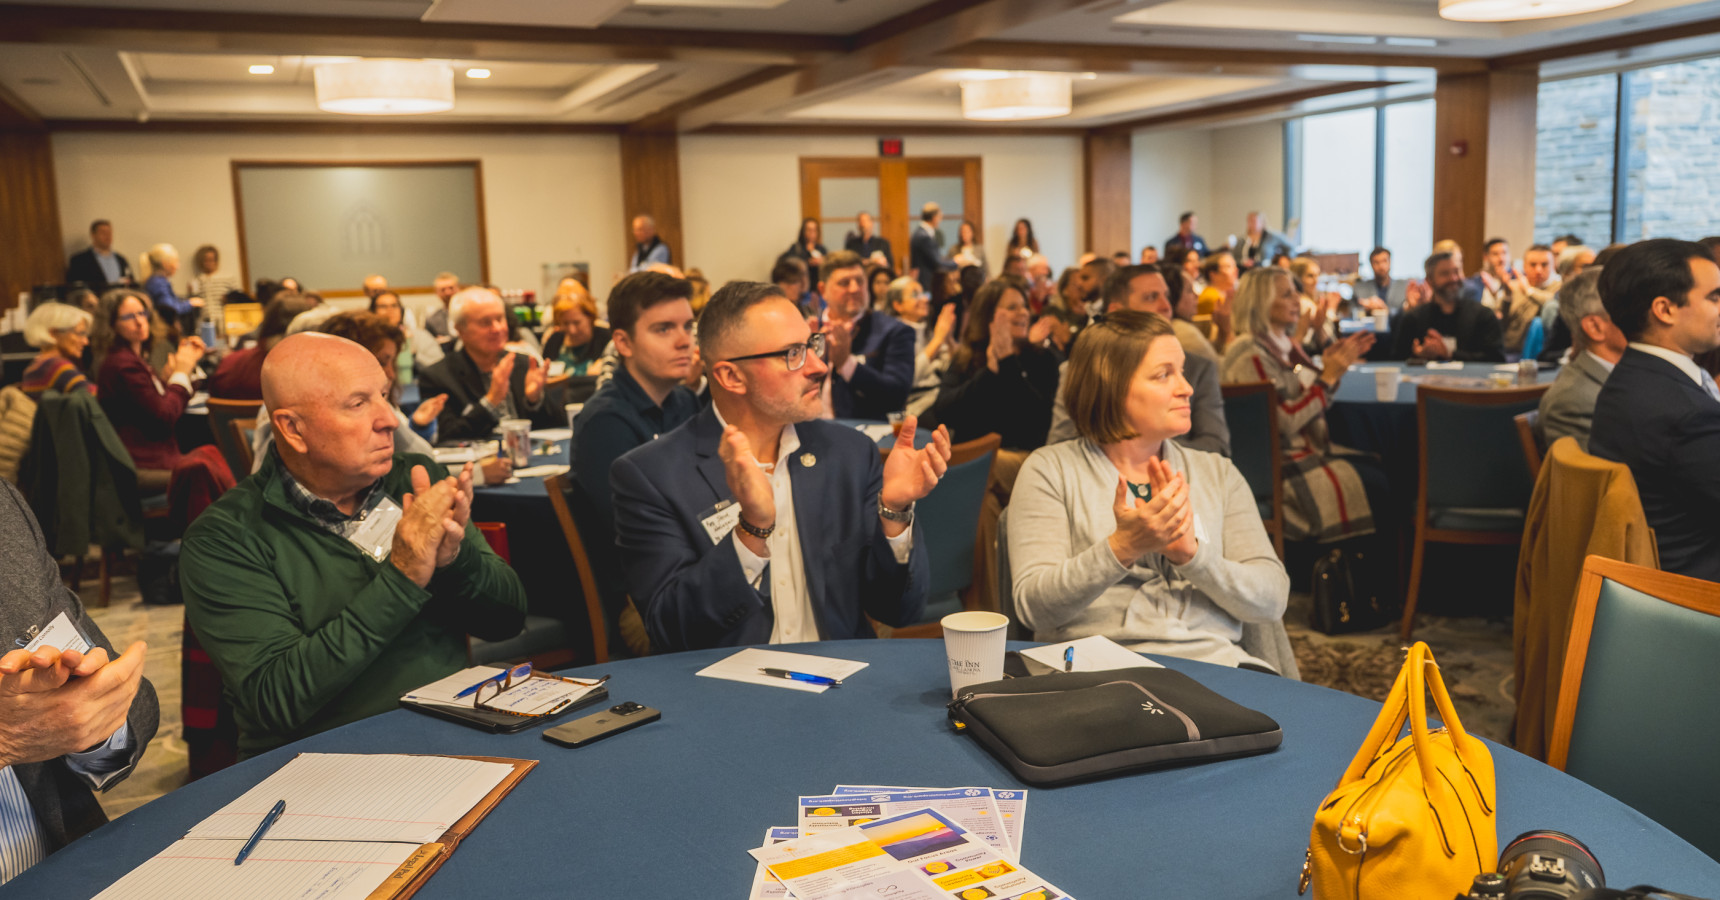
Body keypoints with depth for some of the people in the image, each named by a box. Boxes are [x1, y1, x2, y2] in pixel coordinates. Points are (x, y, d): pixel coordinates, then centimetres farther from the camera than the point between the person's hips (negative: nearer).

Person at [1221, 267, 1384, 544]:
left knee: (1381, 468, -1)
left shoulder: (1284, 346, 12)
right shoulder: (1250, 354, -17)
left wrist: (1335, 365, 2)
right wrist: (1328, 377, -17)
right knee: (1375, 485, -12)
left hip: (1306, 448, 9)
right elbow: (1284, 422, -21)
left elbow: (1310, 404, 13)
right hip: (1277, 464, -9)